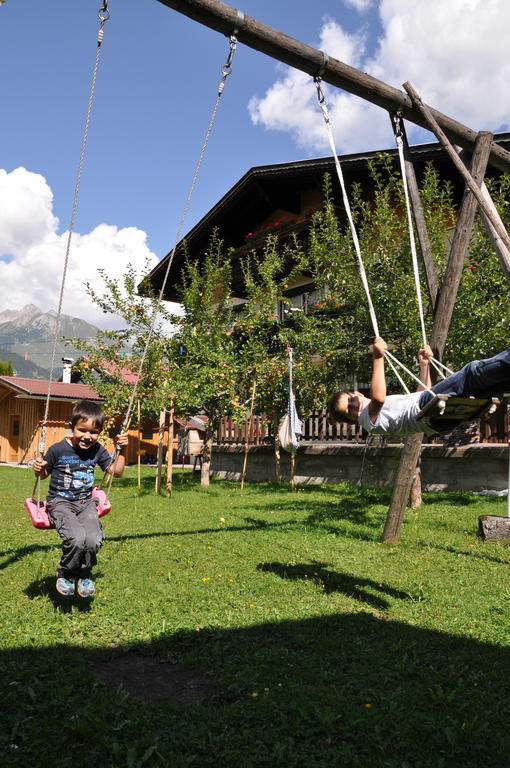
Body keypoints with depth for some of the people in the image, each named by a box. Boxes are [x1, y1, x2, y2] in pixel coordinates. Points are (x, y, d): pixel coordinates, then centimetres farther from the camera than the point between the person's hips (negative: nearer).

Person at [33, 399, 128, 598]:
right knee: (77, 538, -31)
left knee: (94, 540, -25)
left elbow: (116, 471, 11)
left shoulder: (97, 450, 1)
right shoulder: (58, 450, -10)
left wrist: (121, 451, -1)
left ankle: (84, 574, 9)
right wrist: (38, 469, -18)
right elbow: (44, 474, 4)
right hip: (60, 502, -3)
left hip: (86, 502, 3)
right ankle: (65, 573, 3)